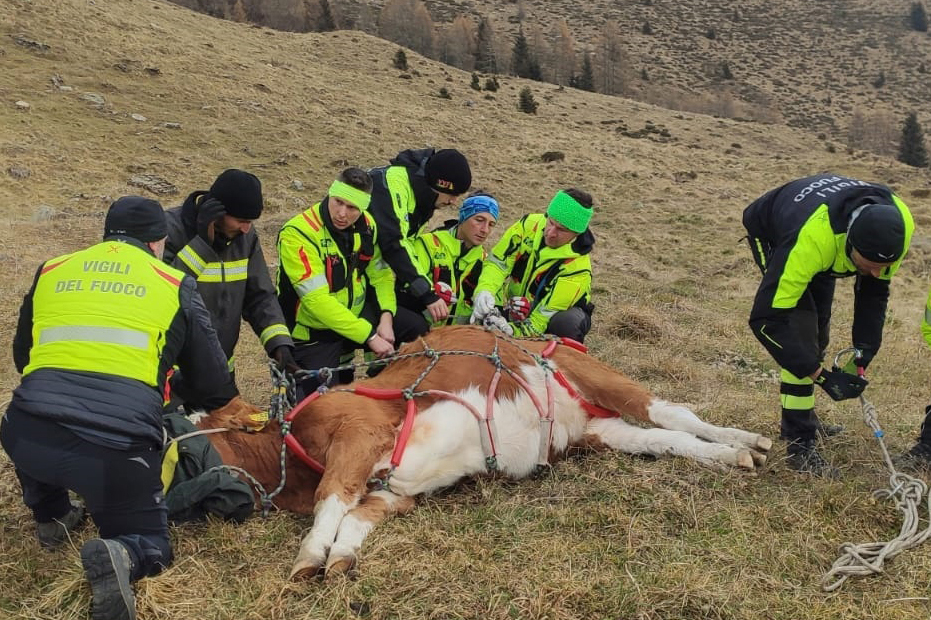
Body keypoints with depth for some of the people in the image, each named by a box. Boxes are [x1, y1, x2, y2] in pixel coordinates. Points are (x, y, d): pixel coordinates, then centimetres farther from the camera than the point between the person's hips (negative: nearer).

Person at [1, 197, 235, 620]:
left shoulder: (50, 272, 20)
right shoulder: (175, 285, 11)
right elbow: (212, 380, 17)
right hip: (118, 446, -3)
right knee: (150, 546, 18)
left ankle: (50, 517, 39)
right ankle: (118, 555, -12)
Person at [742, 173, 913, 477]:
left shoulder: (899, 223, -31)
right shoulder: (811, 239, -48)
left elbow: (875, 289, -12)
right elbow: (765, 317, -43)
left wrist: (864, 354, -19)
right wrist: (821, 375, -41)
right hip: (772, 233, -6)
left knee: (817, 334, 14)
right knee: (800, 329, -20)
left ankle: (801, 417, 34)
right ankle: (800, 444, -12)